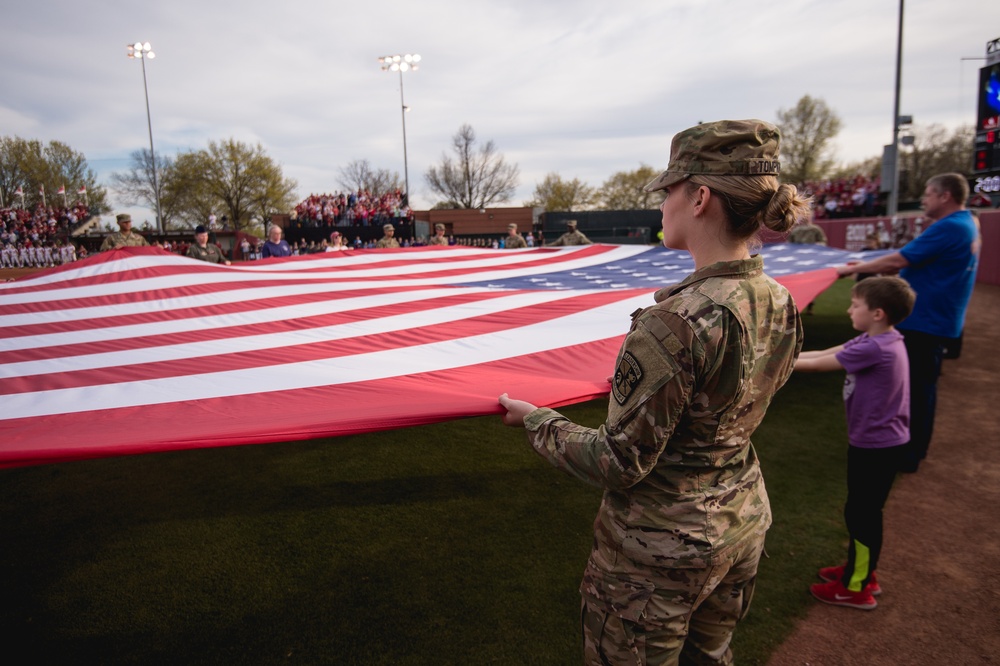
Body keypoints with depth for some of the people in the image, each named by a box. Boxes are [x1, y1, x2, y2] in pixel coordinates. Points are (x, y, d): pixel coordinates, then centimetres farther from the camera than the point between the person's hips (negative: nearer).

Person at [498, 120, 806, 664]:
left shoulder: (676, 322, -31)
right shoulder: (782, 306, -5)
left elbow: (620, 464, -24)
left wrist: (535, 420, -10)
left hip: (660, 548, -7)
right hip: (743, 524, 7)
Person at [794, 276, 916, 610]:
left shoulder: (874, 348, -26)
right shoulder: (879, 340, 2)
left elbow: (817, 364, -21)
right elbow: (824, 353, 2)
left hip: (876, 446, -9)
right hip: (875, 441, 9)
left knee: (861, 513, 4)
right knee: (863, 510, 21)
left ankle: (856, 589, 18)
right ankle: (861, 570, 37)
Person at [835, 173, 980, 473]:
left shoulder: (948, 228, -21)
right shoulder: (965, 225, 13)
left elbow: (899, 260, -23)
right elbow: (912, 263, 16)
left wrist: (854, 268, -11)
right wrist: (866, 266, 12)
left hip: (925, 322, -10)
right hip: (936, 320, 10)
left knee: (914, 388, -1)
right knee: (922, 386, 19)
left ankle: (908, 457, 9)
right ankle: (915, 447, 32)